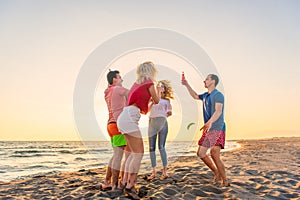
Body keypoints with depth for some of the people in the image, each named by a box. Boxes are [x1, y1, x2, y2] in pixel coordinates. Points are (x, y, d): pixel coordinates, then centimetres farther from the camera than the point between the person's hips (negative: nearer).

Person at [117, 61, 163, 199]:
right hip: (130, 117, -9)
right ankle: (129, 186, -6)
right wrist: (159, 91, 33)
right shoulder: (149, 83, 0)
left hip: (124, 117, 9)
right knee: (139, 152, -7)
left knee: (133, 152, 15)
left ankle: (127, 182, 19)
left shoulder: (138, 83, 23)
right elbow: (156, 101, 13)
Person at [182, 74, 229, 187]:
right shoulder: (206, 96, 17)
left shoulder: (218, 95, -10)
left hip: (217, 129, -9)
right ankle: (217, 173, 20)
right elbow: (195, 96, 38)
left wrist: (210, 122, -42)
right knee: (200, 153, 6)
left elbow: (218, 111, -25)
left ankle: (225, 181, -5)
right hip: (208, 130, 9)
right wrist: (187, 85, 30)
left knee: (214, 154, -17)